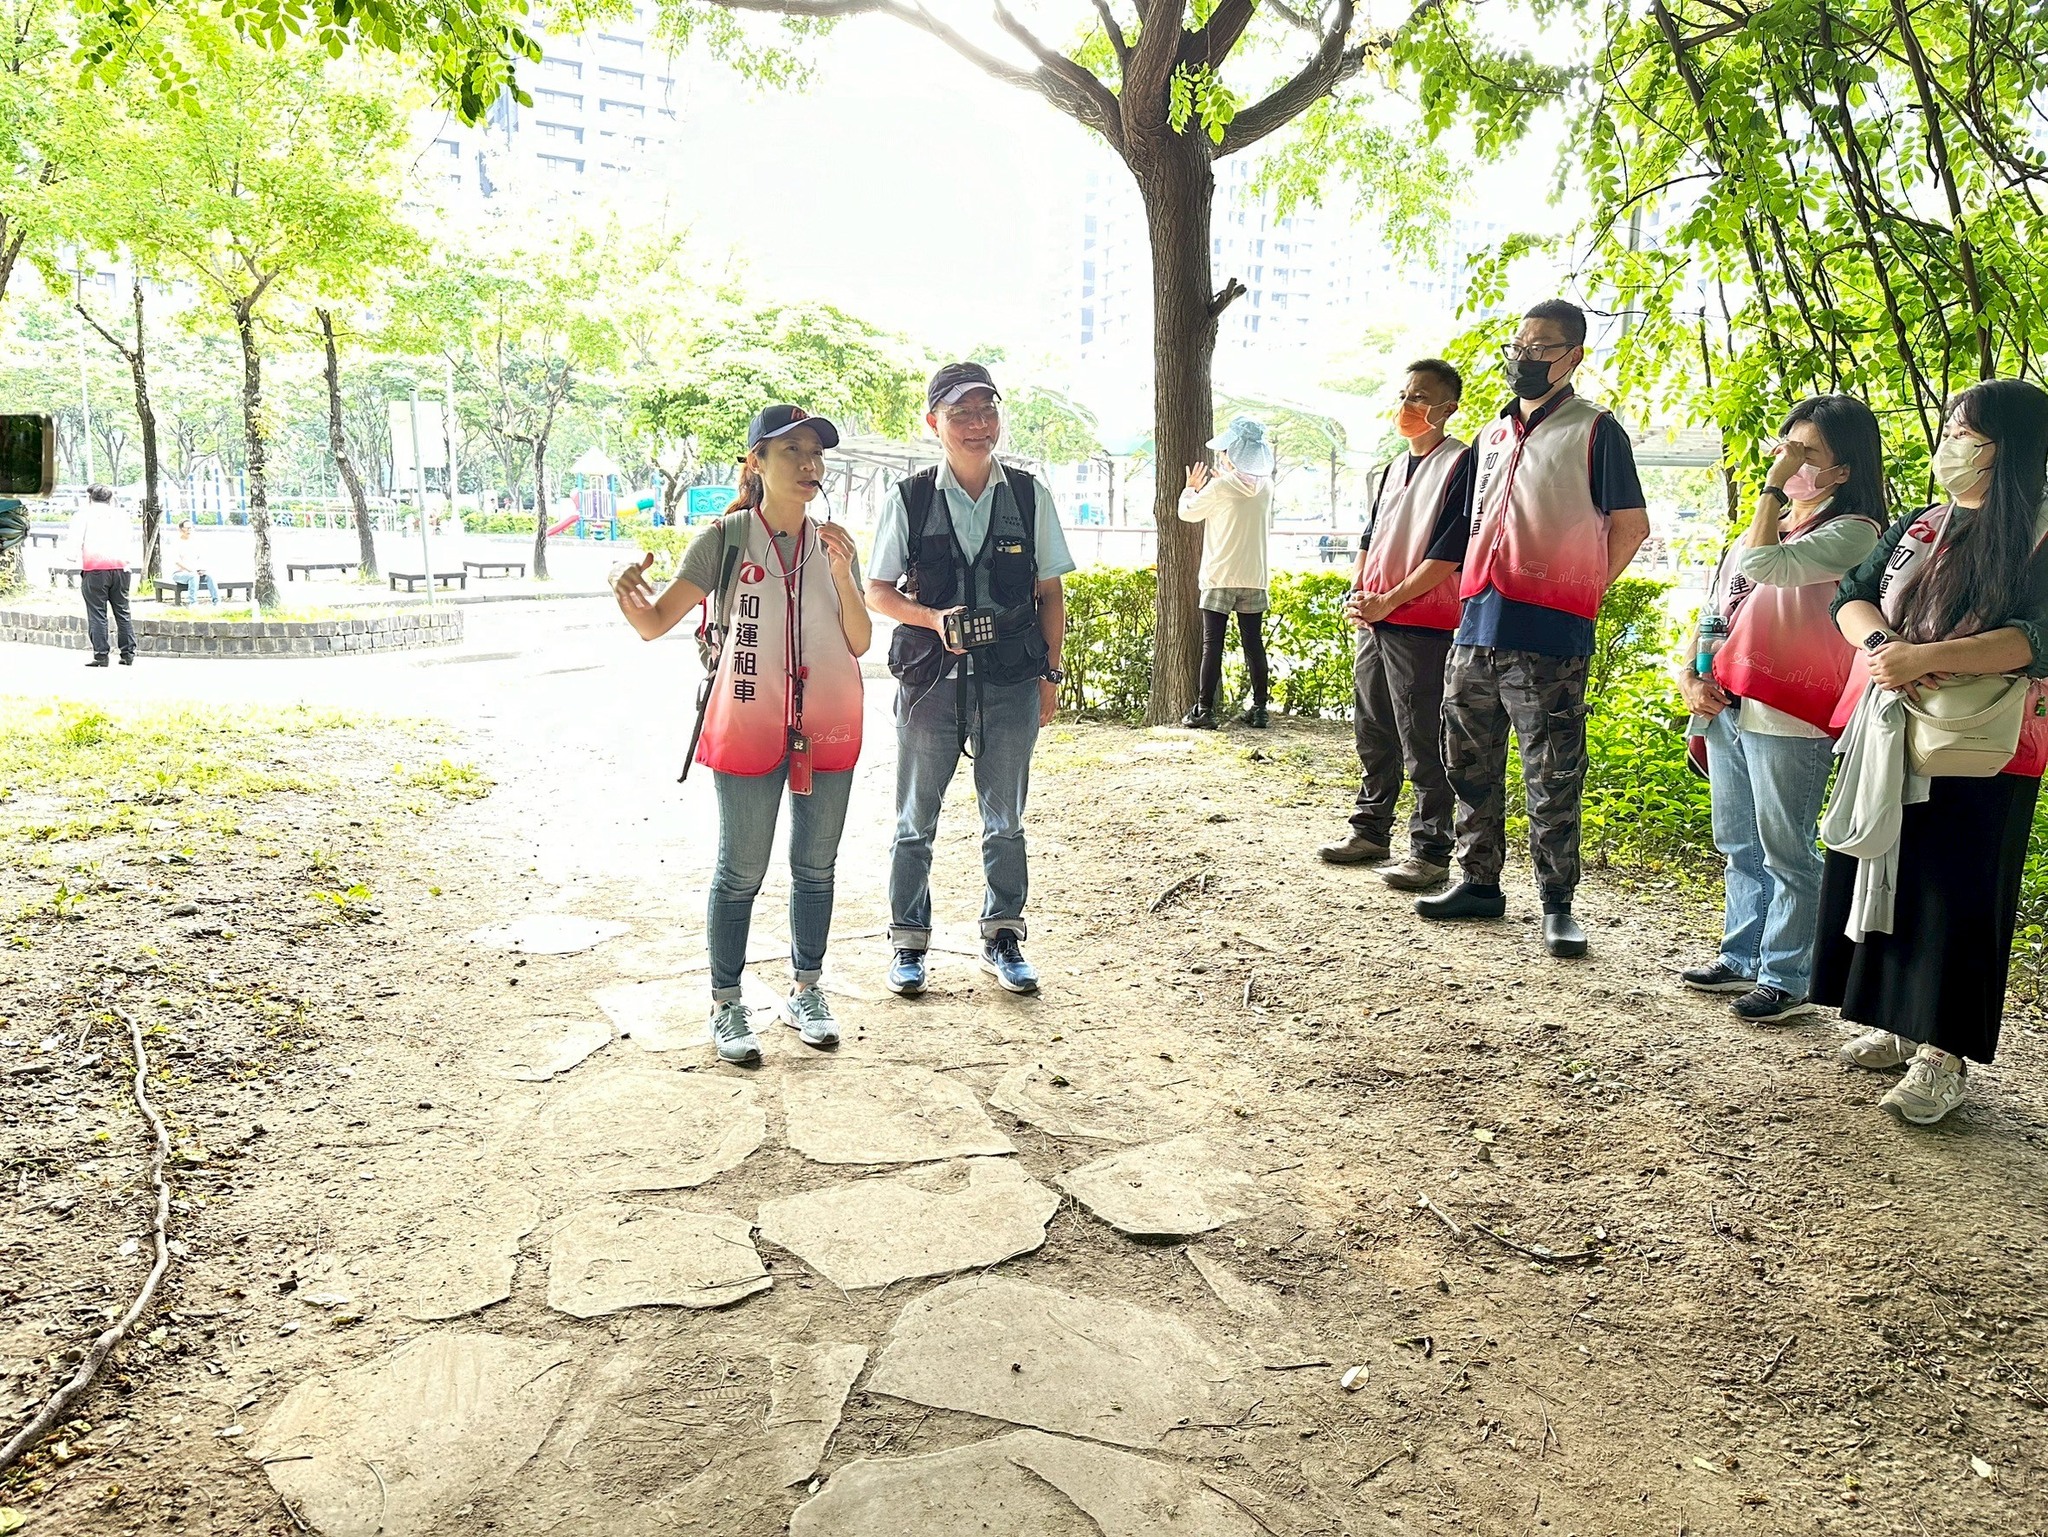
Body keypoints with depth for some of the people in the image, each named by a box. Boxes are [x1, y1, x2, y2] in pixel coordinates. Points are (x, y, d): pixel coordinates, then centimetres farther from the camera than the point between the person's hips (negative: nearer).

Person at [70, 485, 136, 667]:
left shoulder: (83, 514, 6)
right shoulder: (121, 515, 15)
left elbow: (76, 543, -2)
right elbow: (131, 542, 15)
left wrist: (80, 564, 7)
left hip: (95, 569, -3)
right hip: (120, 568, 3)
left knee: (97, 614, -1)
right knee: (122, 612, 8)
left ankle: (101, 656, -4)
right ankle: (128, 654, 6)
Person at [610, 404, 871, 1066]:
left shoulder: (833, 544, 5)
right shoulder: (725, 540, -4)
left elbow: (859, 643, 2)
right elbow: (655, 623, -6)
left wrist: (842, 576, -12)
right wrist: (628, 592, -28)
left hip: (828, 731, 3)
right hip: (749, 731, -3)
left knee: (816, 867, 12)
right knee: (740, 872, 2)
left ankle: (805, 992, 27)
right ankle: (726, 1005, 16)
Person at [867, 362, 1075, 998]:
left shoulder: (1029, 496, 2)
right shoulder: (908, 501, -2)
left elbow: (1050, 592, 7)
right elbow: (878, 592, 2)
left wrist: (1050, 672, 3)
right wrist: (935, 619, -15)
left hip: (1011, 681, 1)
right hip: (930, 679, -1)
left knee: (1005, 819, 11)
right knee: (916, 820, 9)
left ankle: (1002, 939, 26)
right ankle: (909, 944, 23)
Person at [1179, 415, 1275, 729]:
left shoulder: (1219, 486, -12)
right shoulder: (1266, 485, 3)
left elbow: (1188, 513, 1)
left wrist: (1192, 488, 20)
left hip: (1220, 577, -4)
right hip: (1254, 578, 4)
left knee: (1212, 644, 0)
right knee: (1253, 644, 9)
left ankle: (1205, 710, 1)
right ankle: (1258, 709, 12)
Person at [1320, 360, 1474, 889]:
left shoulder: (1461, 463, -7)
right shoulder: (1394, 467, 18)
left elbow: (1450, 552, -14)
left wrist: (1389, 600, -15)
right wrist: (1355, 594, 5)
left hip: (1424, 625, -8)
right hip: (1374, 621, 8)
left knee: (1424, 743, -5)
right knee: (1372, 731, 14)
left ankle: (1429, 851, 2)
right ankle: (1371, 830, 27)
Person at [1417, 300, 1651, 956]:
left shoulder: (1593, 430, -1)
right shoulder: (1492, 436, 18)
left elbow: (1631, 526, -1)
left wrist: (1579, 593, -2)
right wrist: (1475, 592, 14)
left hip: (1548, 637, -7)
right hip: (1476, 630, 7)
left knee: (1552, 782, -2)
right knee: (1470, 768, 13)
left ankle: (1557, 905, 7)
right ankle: (1480, 883, 25)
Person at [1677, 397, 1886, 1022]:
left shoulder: (1852, 531, -8)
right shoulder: (1772, 523, 17)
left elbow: (1761, 563, -24)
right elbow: (1715, 605, 18)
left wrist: (1773, 484, -15)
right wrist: (1690, 674, 4)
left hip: (1789, 717, -8)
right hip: (1726, 708, 8)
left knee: (1785, 850, -1)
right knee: (1738, 845, 15)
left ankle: (1786, 979, 8)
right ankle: (1743, 958, 27)